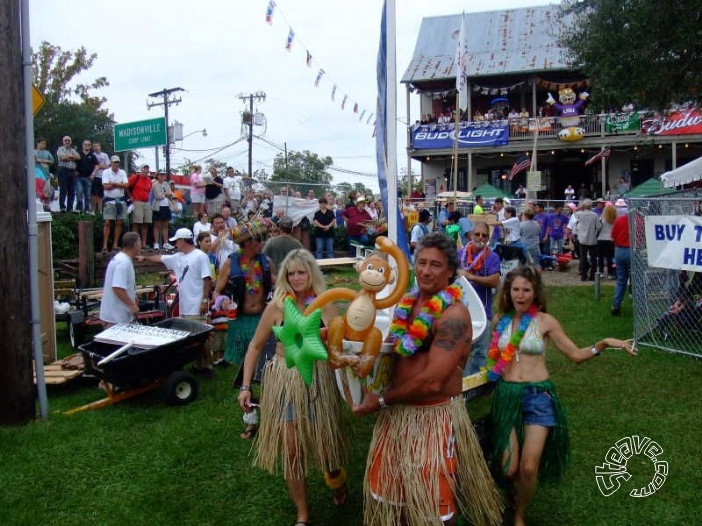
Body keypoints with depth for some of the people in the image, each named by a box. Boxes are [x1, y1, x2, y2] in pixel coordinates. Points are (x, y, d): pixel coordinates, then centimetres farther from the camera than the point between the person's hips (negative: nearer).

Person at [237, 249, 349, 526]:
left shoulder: (325, 305, -6)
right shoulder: (277, 306, -5)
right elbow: (255, 346, 3)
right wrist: (246, 386, -1)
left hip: (318, 380, 0)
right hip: (284, 380, 1)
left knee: (324, 445, 8)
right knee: (290, 449, 6)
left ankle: (338, 482, 46)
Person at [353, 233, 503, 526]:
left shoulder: (453, 315, -21)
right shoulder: (409, 304, 4)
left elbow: (432, 381, -25)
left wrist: (381, 400, -14)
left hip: (434, 415, -7)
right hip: (398, 412, 7)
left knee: (433, 498, 10)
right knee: (391, 488, 20)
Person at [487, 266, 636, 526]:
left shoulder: (545, 321, -4)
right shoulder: (500, 320, 3)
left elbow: (576, 354, -2)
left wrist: (604, 343, -15)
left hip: (538, 395, -2)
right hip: (507, 394, 2)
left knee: (528, 468, -11)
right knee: (507, 469, -1)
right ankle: (521, 489, 38)